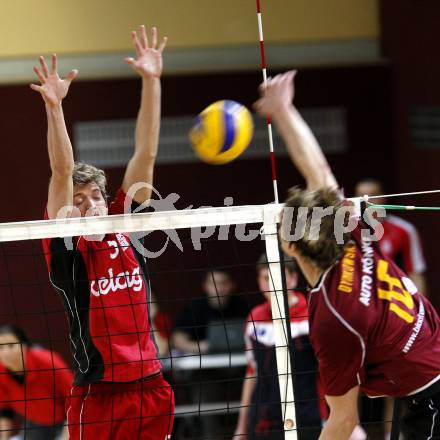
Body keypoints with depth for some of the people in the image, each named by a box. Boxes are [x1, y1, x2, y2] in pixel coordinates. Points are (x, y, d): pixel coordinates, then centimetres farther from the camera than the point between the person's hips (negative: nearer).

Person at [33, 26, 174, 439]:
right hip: (98, 395, -4)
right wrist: (54, 107, -22)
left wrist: (151, 82, 2)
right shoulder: (66, 248, -1)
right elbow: (62, 172, -12)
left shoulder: (125, 230, 8)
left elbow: (145, 154, 6)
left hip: (151, 387, 4)